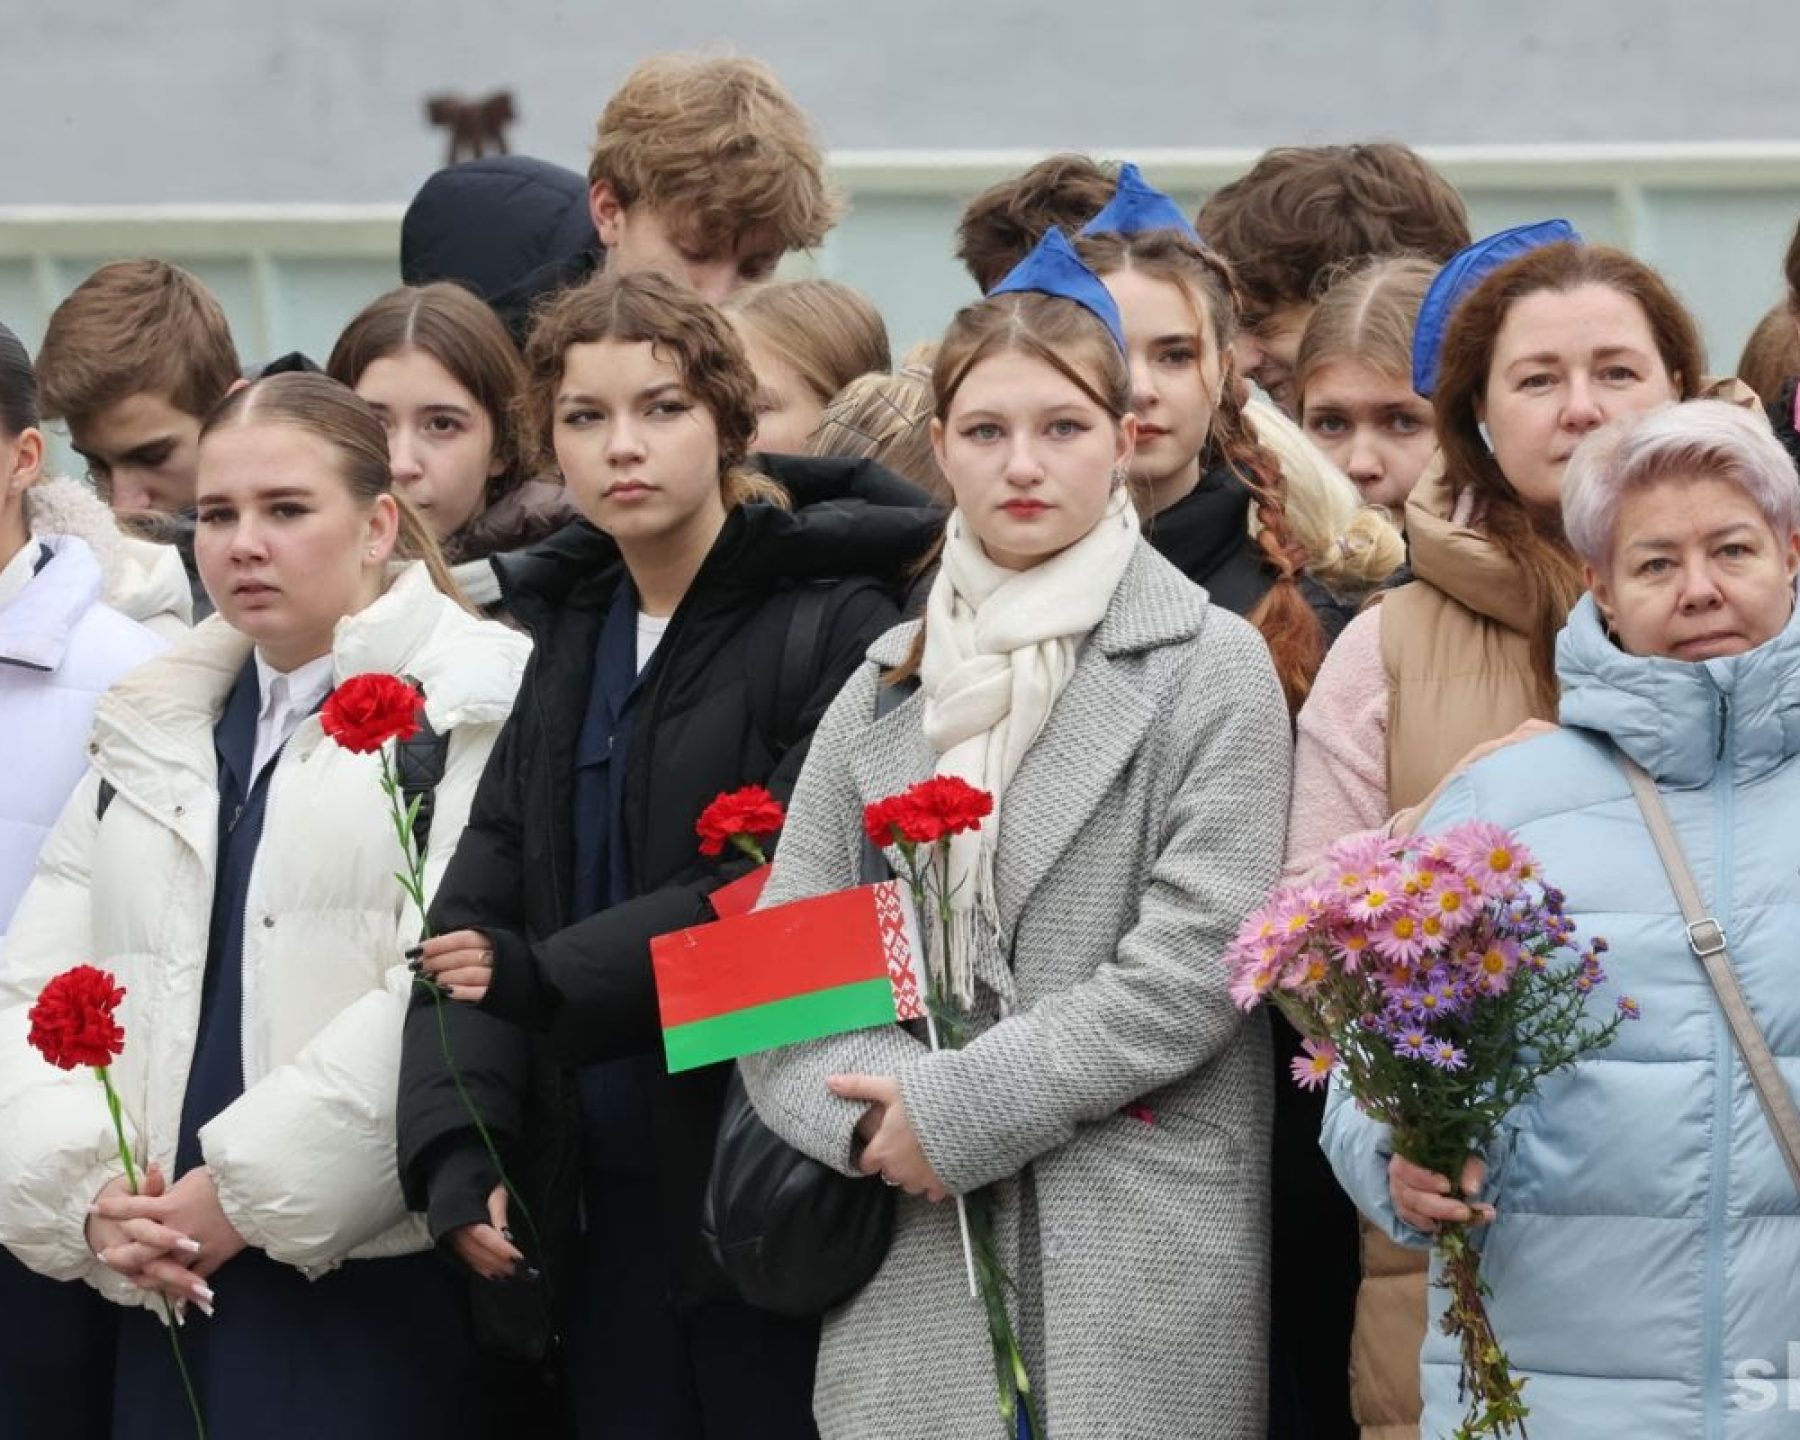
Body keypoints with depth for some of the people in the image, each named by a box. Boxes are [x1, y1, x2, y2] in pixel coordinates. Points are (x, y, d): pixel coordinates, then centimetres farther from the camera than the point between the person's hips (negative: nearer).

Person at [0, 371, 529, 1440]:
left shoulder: (472, 709, -3)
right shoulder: (150, 730, 17)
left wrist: (248, 1192, -14)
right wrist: (86, 1192, -4)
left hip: (368, 1282, -5)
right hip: (169, 1289, 5)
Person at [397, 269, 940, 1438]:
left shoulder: (836, 626, -6)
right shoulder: (566, 631, 12)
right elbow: (477, 910, 5)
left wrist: (549, 977, -18)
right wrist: (456, 1147, -8)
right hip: (605, 1201, 6)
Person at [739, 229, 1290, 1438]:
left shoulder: (1211, 668, 1)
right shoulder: (885, 690, 14)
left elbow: (1195, 962, -8)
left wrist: (959, 1108, -11)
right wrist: (874, 1109, -10)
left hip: (1140, 1271, -4)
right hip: (915, 1271, 4)